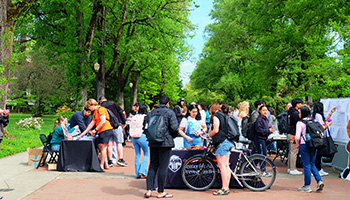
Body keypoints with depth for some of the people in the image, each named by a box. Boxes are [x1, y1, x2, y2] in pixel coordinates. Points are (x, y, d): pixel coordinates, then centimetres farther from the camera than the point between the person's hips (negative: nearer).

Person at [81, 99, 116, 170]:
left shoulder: (101, 109, -9)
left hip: (106, 130, -10)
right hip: (101, 132, 10)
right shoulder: (95, 112, 21)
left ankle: (101, 165, -2)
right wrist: (84, 132, 25)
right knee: (100, 147, 9)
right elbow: (92, 123, 25)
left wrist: (95, 130, -14)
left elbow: (103, 121, -18)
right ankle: (106, 165, 13)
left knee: (103, 147, -7)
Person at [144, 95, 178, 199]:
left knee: (152, 165, 12)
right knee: (163, 167, 1)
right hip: (166, 143, -5)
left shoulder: (151, 113, 10)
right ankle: (161, 192, 6)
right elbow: (174, 127, -13)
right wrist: (174, 136, 6)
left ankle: (149, 190, 8)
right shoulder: (170, 112, -5)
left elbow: (145, 127, 8)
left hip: (153, 143, 5)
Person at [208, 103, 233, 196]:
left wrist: (208, 135, 4)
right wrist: (211, 135, 24)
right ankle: (227, 187, 12)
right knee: (226, 165, 9)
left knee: (222, 165, -8)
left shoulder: (216, 116, -5)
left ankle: (224, 189, -8)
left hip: (221, 142, -9)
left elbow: (215, 130, -14)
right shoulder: (224, 115, 20)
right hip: (228, 142, 9)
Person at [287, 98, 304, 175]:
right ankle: (292, 169, -1)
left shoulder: (291, 112, 14)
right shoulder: (295, 113, -16)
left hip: (290, 134, 10)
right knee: (294, 152, -5)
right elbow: (297, 125, -17)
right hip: (294, 135, -10)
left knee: (291, 152, 14)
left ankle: (290, 168, 21)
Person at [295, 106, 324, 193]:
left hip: (304, 145, -5)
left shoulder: (300, 123, -9)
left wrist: (298, 143, 3)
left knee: (306, 165, 2)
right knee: (312, 164, 17)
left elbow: (297, 137, -15)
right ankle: (319, 181, 3)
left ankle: (307, 186, 9)